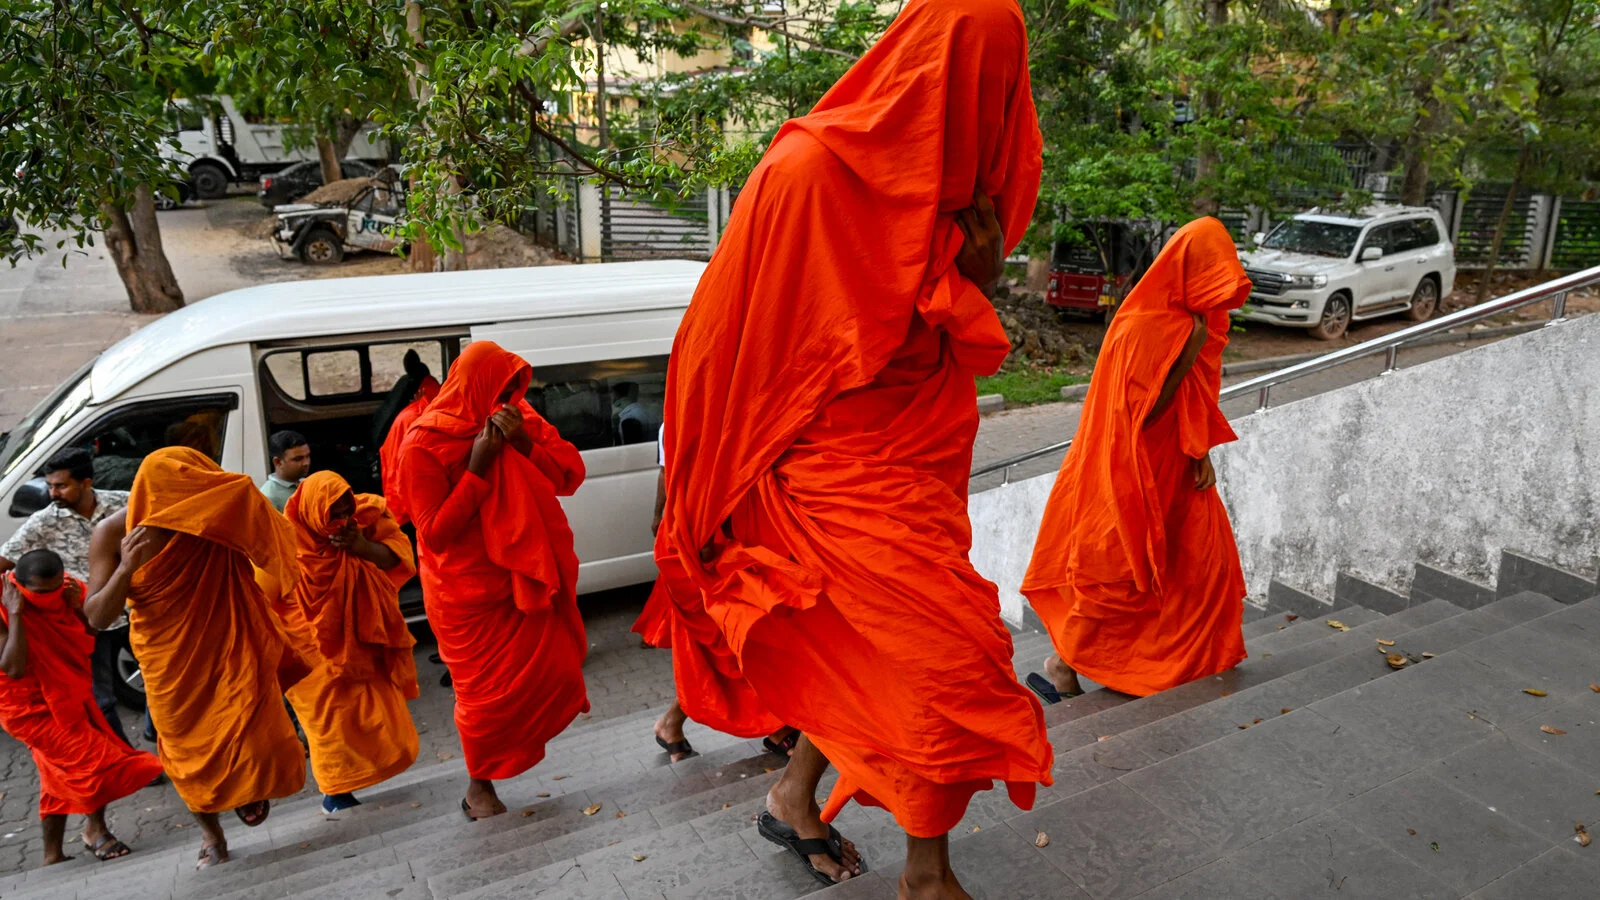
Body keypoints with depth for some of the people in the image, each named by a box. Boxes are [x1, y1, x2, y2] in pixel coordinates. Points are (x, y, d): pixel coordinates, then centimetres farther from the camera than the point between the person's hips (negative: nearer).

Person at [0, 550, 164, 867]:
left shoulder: (66, 595, -7)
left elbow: (87, 646, -2)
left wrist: (77, 608, -17)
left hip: (69, 697, 6)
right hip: (32, 707, -6)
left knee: (64, 776, 14)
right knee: (92, 760, -12)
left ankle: (53, 856, 27)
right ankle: (96, 829, 10)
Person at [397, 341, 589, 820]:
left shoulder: (520, 419, 0)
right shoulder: (424, 445, -15)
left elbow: (570, 475, -4)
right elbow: (434, 532, -18)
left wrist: (526, 444, -21)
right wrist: (478, 469, -24)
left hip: (523, 574, 5)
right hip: (468, 593, -4)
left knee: (555, 666, 2)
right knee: (487, 690, 4)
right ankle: (479, 789, 27)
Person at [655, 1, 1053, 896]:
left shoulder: (943, 193, 8)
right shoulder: (811, 170, -15)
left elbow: (969, 353, 13)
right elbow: (732, 327, -10)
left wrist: (982, 275, -7)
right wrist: (713, 481, -4)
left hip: (918, 462, 8)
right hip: (842, 466, -8)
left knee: (861, 651, 16)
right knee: (952, 660, -8)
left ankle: (797, 801, 41)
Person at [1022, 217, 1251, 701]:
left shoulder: (1197, 320, 5)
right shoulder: (1141, 327, -21)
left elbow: (1195, 402, 13)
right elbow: (1144, 409, -23)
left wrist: (1200, 453, 1)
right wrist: (1188, 351, -25)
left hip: (1172, 469, 9)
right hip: (1130, 474, -8)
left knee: (1206, 558, 11)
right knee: (1113, 571, -2)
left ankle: (1193, 663, 28)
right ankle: (1061, 669, 13)